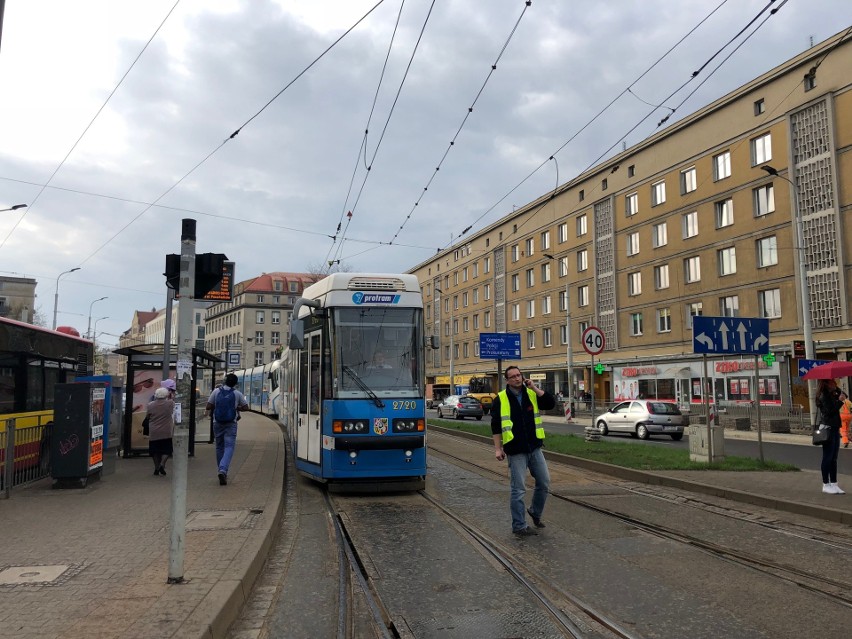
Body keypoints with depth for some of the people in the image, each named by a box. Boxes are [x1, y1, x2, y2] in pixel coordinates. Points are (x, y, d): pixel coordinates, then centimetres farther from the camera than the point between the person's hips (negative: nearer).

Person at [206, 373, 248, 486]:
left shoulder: (216, 391, 0)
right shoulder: (237, 394, -2)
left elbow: (208, 406, -1)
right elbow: (246, 407, 6)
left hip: (217, 423, 2)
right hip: (231, 424, -2)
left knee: (219, 447, 15)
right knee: (229, 447, -5)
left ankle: (222, 472, 22)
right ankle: (223, 470, -25)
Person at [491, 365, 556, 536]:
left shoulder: (532, 395, 7)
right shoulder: (501, 399, -3)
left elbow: (551, 403, -7)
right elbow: (496, 426, -3)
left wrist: (535, 388, -12)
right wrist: (498, 448, -7)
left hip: (535, 448, 4)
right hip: (516, 451, -4)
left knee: (544, 483, 11)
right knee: (518, 489, 0)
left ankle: (536, 512, 34)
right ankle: (519, 526, 10)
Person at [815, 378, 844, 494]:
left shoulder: (832, 394, 14)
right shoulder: (824, 396, -14)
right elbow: (830, 411, -23)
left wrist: (838, 391, 3)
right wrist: (840, 401, -21)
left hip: (834, 428, 9)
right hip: (827, 429, -9)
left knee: (833, 458, 11)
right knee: (828, 457, -3)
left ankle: (834, 484, 16)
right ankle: (826, 485, 4)